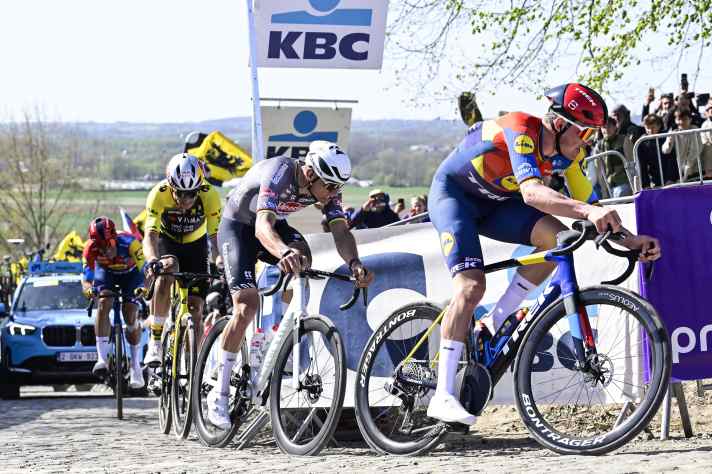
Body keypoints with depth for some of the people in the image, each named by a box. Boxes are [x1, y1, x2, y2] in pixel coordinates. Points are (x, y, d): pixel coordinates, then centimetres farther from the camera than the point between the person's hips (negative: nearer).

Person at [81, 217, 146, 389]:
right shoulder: (90, 249, -31)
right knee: (104, 304, -24)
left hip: (131, 273, -1)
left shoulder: (129, 243, -39)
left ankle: (135, 366, 5)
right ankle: (102, 359, -24)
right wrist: (89, 289, -48)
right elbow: (86, 276, -25)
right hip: (106, 272, 2)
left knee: (130, 315, -11)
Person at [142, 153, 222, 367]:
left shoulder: (209, 196, -29)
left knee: (196, 308, -8)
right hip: (167, 241, -1)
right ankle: (155, 340, -27)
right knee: (168, 270, -35)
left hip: (195, 245, 2)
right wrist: (152, 260, -59)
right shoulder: (159, 195, -32)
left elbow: (215, 236, -30)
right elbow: (150, 235, -40)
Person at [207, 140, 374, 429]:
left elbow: (340, 230, -24)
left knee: (302, 261, -28)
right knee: (246, 308, -17)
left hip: (276, 225, 6)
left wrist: (354, 263, -45)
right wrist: (284, 253, -68)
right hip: (238, 226, -6)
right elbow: (262, 225, -47)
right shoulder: (279, 173, -36)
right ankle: (219, 394, -8)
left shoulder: (326, 186, -17)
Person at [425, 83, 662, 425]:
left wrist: (630, 239, -20)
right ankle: (442, 397, -25)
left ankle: (499, 321, -4)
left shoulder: (569, 153, -10)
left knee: (557, 238, -19)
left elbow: (590, 206, -5)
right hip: (453, 192, -7)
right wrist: (589, 211, -61)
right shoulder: (522, 131, -33)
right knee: (471, 287, -24)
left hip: (495, 203, 7)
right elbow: (531, 192, -48)